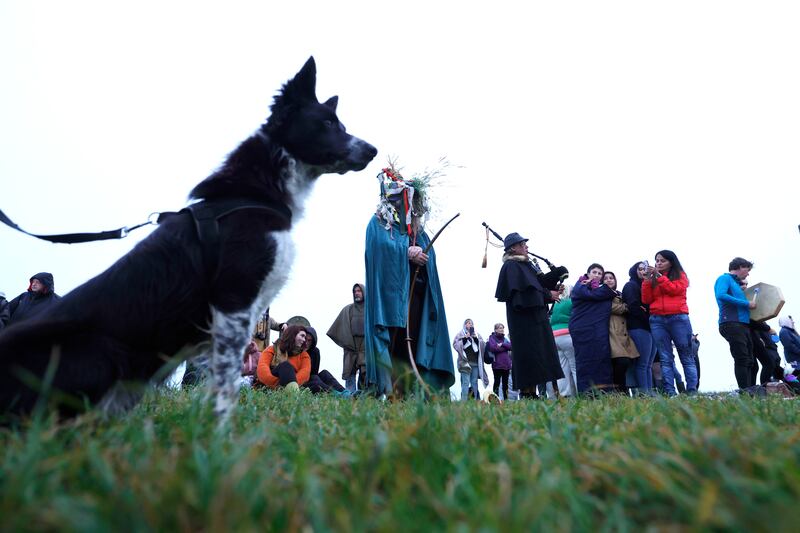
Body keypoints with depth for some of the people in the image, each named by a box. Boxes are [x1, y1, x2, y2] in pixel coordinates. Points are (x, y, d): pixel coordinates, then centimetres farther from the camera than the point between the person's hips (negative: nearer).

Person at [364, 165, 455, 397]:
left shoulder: (417, 228, 26)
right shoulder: (378, 223, 11)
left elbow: (429, 255, 18)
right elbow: (381, 246, -8)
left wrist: (419, 254, -4)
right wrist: (407, 253, -14)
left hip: (416, 292, 5)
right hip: (392, 289, -5)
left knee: (411, 339, -1)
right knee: (394, 339, -14)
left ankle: (404, 391, -1)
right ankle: (386, 389, -13)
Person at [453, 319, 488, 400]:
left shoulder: (477, 334, 20)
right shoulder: (460, 334, 10)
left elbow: (483, 345, 10)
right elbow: (455, 344, -3)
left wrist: (476, 338, -5)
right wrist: (465, 338, -12)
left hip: (475, 362, 4)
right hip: (465, 361, -4)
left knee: (474, 382, 5)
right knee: (465, 382, -11)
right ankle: (464, 400, -11)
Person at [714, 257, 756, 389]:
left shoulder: (736, 283, 28)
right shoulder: (725, 278, 1)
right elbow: (721, 295, -19)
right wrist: (747, 303, -14)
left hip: (743, 325, 10)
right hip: (731, 323, -10)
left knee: (750, 362, 7)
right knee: (742, 360, -15)